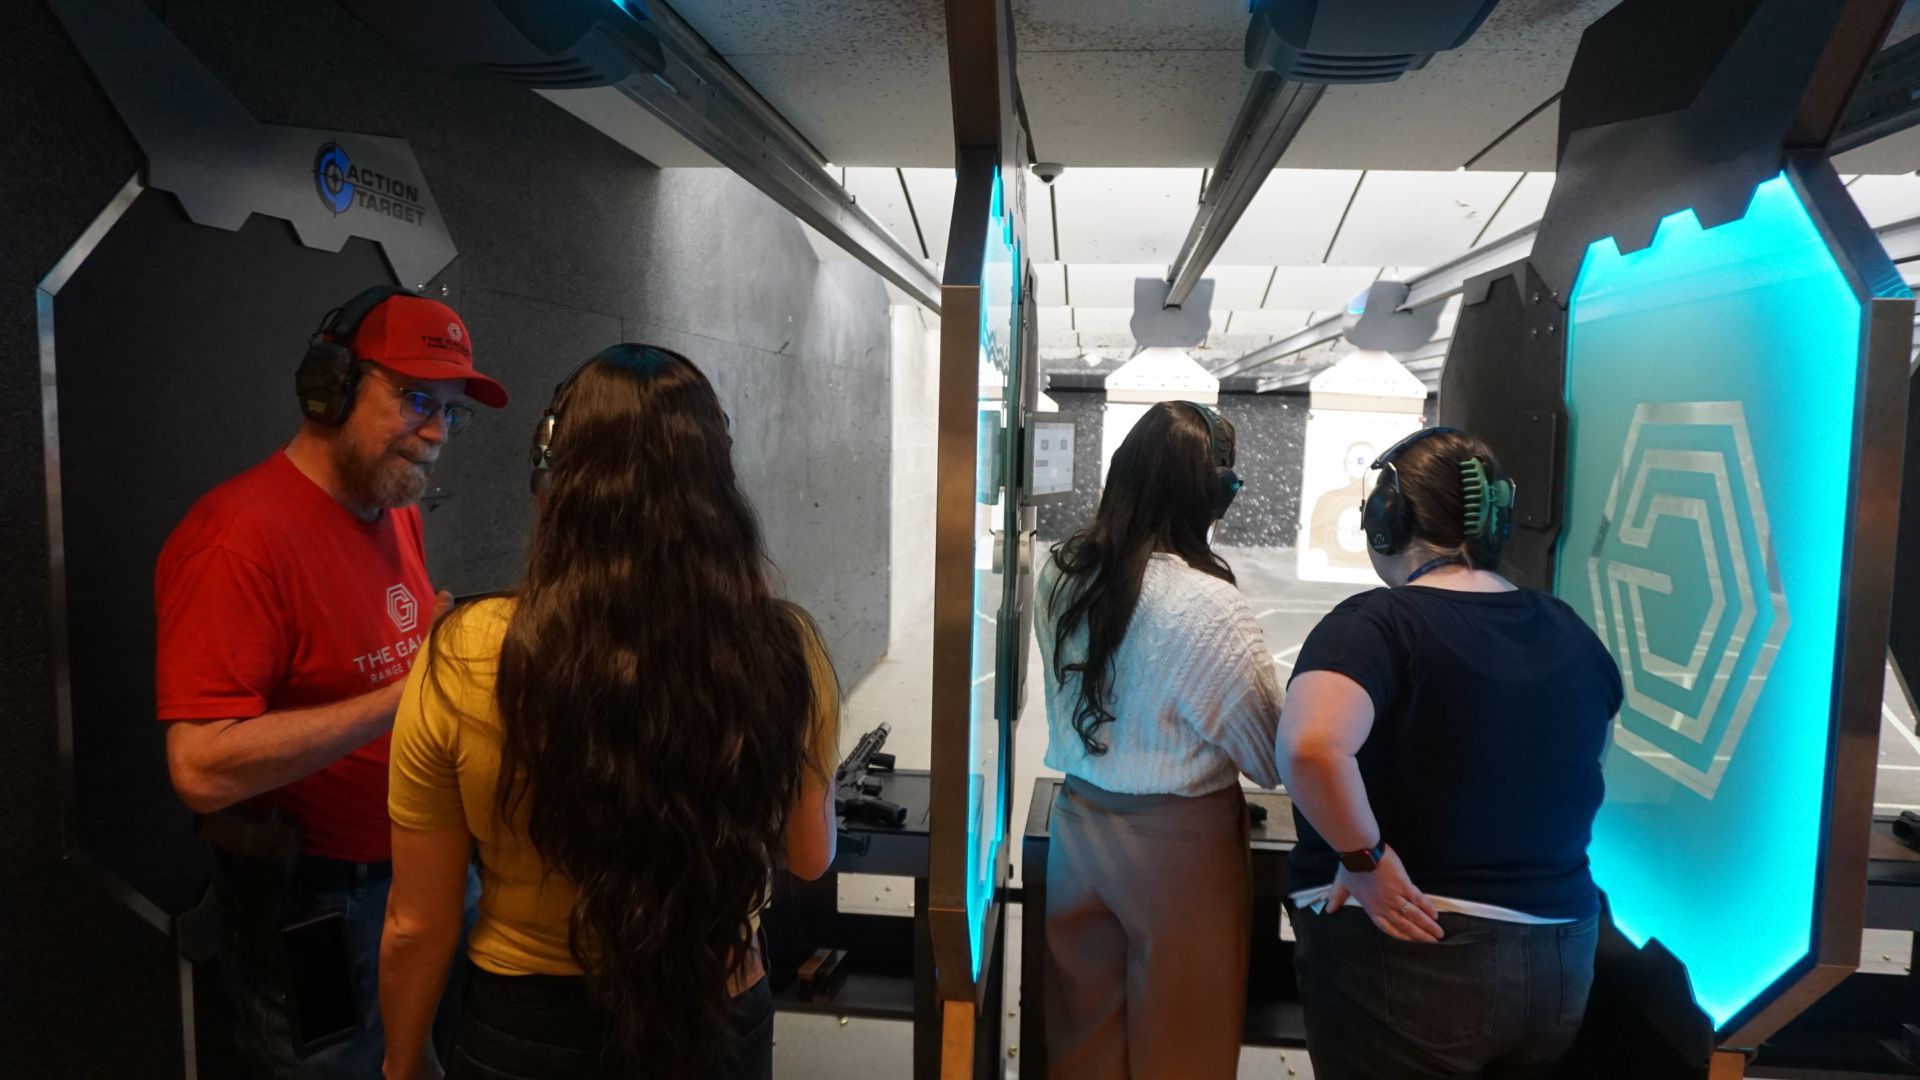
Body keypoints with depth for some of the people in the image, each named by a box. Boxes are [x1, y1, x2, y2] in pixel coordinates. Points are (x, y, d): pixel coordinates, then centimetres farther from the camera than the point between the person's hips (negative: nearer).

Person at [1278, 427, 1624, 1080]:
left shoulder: (1377, 623, -19)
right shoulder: (1570, 633, 3)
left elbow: (1309, 747, -37)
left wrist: (1364, 856, -22)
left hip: (1404, 959, -6)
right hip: (1560, 965, 6)